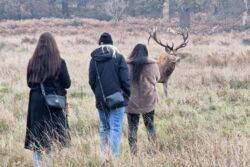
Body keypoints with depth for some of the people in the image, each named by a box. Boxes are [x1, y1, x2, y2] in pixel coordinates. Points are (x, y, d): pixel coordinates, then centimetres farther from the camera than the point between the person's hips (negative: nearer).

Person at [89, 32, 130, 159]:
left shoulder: (94, 59, 5)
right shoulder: (118, 57, -5)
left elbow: (91, 81, 8)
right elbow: (125, 80, -8)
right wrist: (128, 95, 4)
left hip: (101, 100, 4)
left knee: (104, 128, 15)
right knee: (116, 128, -6)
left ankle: (104, 156, 16)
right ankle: (114, 156, -15)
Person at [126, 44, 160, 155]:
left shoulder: (127, 66, -7)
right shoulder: (153, 65, -5)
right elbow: (157, 78, 10)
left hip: (132, 102, -1)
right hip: (148, 101, 1)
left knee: (132, 128, 5)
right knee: (150, 125, 17)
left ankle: (133, 152, 2)